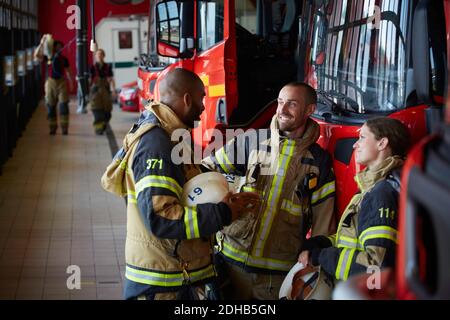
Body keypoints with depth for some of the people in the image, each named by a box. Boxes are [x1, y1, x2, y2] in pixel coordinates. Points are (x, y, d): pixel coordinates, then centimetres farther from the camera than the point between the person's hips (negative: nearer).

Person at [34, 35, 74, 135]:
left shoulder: (64, 59, 3)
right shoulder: (48, 57, 0)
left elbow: (68, 72, 11)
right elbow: (36, 56, -14)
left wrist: (71, 83, 7)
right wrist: (42, 43, -21)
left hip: (61, 82, 0)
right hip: (51, 82, 0)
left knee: (63, 105, -8)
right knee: (51, 106, 3)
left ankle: (64, 127, -5)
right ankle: (53, 128, 12)